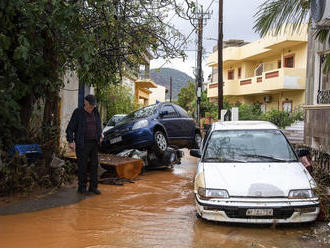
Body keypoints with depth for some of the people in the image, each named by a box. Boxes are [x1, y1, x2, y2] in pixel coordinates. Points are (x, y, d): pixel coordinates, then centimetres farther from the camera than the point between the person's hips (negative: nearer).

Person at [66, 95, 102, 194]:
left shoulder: (95, 112, 7)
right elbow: (70, 128, -8)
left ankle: (93, 186, 13)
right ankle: (82, 187, 13)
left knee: (94, 164, 5)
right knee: (82, 166, 0)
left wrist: (100, 136, 15)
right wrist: (71, 141, -16)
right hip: (82, 144, -5)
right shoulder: (78, 112, -8)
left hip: (94, 143, 5)